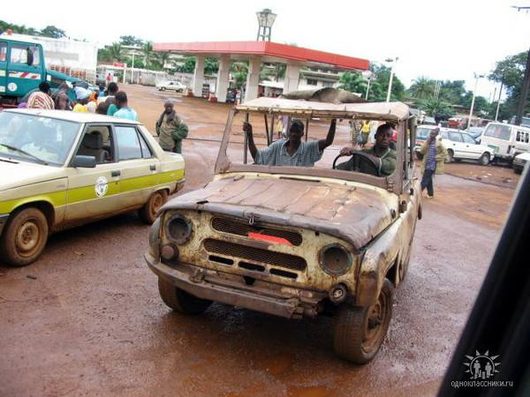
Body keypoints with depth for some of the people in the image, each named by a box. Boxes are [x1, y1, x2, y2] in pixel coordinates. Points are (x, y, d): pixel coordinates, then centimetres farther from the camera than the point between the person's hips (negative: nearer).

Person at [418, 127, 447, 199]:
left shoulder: (438, 143, -6)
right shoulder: (427, 142, 8)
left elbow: (444, 153, -3)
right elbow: (422, 151, -1)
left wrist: (436, 157, -11)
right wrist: (427, 143, -12)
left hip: (432, 165, -6)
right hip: (426, 164, 6)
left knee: (425, 179, -9)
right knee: (428, 179, 13)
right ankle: (430, 194, 24)